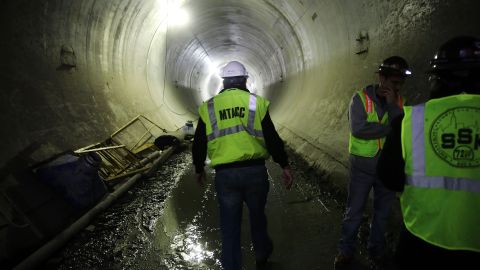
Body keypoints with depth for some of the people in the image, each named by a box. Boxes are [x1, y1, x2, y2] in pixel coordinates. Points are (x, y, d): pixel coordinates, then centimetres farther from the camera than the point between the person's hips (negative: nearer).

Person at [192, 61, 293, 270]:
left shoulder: (208, 107, 3)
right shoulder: (257, 102, -2)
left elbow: (199, 144, 7)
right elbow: (273, 139, -3)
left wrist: (199, 169, 22)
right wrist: (285, 166, 7)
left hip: (225, 174, 0)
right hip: (255, 170, 1)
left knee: (229, 225, 11)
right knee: (257, 215, 23)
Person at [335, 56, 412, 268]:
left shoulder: (401, 103, 1)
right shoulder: (361, 98, -10)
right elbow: (358, 129, -24)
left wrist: (392, 105, -20)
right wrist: (391, 128, -16)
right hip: (362, 167, -3)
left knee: (382, 212, 18)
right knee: (354, 212, 8)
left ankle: (376, 251, 37)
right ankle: (345, 251, 26)